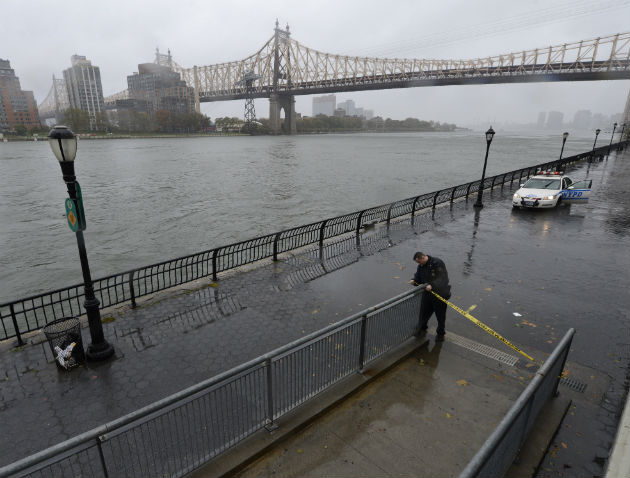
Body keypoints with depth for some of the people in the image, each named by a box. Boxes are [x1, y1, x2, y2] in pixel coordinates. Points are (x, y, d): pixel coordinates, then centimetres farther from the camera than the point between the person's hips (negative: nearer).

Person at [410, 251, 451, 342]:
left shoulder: (438, 263, -20)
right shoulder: (421, 266, 2)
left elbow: (443, 278, -26)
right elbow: (418, 276, 13)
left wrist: (432, 285, -38)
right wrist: (414, 280, -11)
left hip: (440, 295, -5)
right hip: (427, 294, 5)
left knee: (440, 316, 12)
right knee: (424, 313, 15)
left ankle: (440, 333, 33)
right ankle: (422, 329, 39)